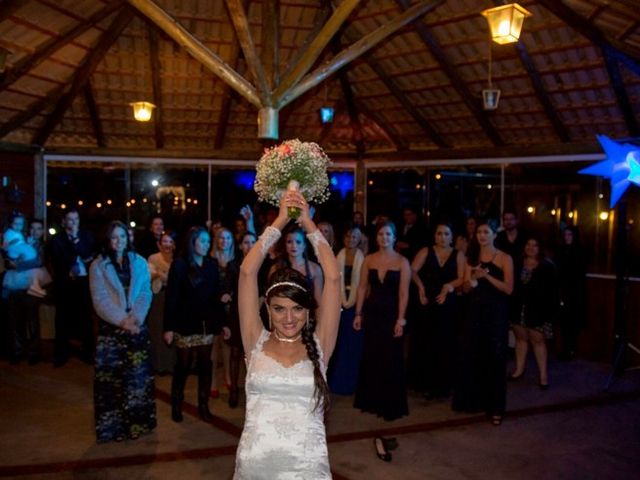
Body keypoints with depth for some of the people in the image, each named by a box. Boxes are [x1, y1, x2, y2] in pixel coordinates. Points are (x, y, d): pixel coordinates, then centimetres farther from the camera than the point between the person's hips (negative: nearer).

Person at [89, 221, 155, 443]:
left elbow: (145, 293, 2)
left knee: (139, 377, 5)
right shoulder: (98, 266, 1)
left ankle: (138, 422, 17)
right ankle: (113, 426, 11)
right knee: (112, 378, 0)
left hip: (137, 327, 2)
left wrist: (135, 317, -14)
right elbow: (100, 300, -7)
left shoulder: (139, 263, 8)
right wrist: (122, 320, -17)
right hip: (111, 328, -2)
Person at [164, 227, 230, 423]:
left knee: (205, 365, 6)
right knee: (183, 365, 5)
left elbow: (216, 295, 7)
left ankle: (203, 405, 18)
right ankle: (176, 406, 20)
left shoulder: (212, 265, 6)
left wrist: (222, 323, 4)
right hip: (185, 324, -3)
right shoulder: (179, 265, -5)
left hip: (207, 324, 3)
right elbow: (171, 297, -8)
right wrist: (168, 327, -12)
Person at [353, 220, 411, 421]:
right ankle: (372, 401, 28)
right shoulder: (369, 260, 4)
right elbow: (362, 287, 4)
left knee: (391, 359, 4)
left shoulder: (402, 262, -4)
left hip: (391, 314, -3)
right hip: (371, 312, 3)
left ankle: (391, 405, 19)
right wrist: (358, 313, 1)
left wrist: (401, 319, -13)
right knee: (371, 356, 12)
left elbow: (404, 293, -7)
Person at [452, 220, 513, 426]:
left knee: (495, 358, 1)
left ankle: (495, 407, 10)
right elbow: (466, 288, 5)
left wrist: (487, 276, -20)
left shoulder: (505, 258, -3)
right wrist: (474, 278, -15)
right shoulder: (472, 258, 8)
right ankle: (472, 399, 21)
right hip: (475, 312, 3)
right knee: (471, 356, 6)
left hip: (496, 313, -3)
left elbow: (508, 289, -10)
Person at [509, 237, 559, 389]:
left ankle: (543, 374, 9)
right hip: (519, 308, 4)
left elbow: (553, 291, -7)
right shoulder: (518, 264, 5)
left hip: (538, 310, -3)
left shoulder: (547, 267, -4)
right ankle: (519, 369, 24)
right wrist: (511, 306, -2)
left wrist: (551, 311, -12)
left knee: (537, 340, 0)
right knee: (521, 338, 12)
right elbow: (511, 285, 4)